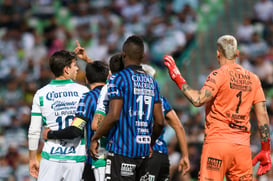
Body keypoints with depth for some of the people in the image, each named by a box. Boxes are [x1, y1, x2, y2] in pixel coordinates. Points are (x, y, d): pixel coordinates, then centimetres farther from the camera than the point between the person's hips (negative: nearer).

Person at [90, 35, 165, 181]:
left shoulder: (118, 79, -8)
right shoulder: (151, 82, 12)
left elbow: (114, 116, -18)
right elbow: (159, 121, 11)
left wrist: (94, 138, -7)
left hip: (121, 149, -7)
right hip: (143, 150, 7)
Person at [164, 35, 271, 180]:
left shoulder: (218, 75, -5)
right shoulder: (252, 79, 12)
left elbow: (198, 100, -18)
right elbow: (262, 115, 10)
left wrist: (178, 79, -7)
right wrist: (265, 150, 13)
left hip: (217, 142, -5)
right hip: (242, 146, 5)